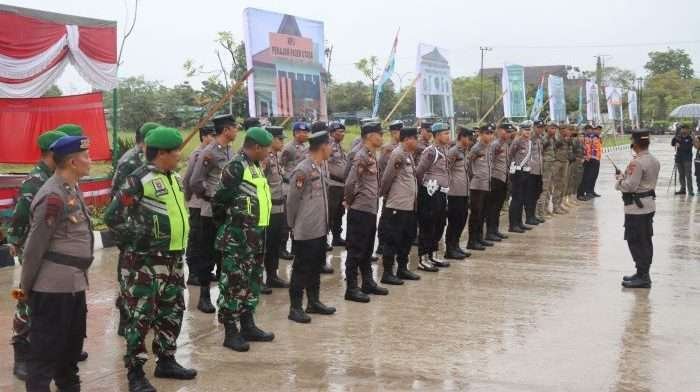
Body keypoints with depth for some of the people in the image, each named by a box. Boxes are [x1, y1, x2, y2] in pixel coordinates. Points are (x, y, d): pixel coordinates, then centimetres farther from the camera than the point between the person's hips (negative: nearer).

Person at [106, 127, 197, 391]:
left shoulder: (176, 178, 10)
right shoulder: (138, 181, -16)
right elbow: (112, 216, -16)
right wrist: (137, 237, -13)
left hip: (173, 258, 9)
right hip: (145, 261, -8)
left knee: (172, 312, 16)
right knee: (140, 316, -3)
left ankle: (166, 361, 30)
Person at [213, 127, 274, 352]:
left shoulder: (255, 166, 14)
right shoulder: (236, 167, -15)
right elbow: (221, 199, -17)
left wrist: (259, 231, 17)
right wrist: (228, 219, -6)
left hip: (255, 235, 10)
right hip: (238, 237, -10)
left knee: (253, 281, 16)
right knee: (234, 283, -3)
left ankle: (248, 325, 26)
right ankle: (230, 332, 4)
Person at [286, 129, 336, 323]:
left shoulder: (320, 168, 10)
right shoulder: (302, 170, -17)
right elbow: (292, 201, -11)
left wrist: (324, 223, 12)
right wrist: (294, 225, -2)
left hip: (320, 229, 9)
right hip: (305, 232, -8)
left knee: (316, 267, 17)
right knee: (301, 270, 0)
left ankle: (314, 302, 29)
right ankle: (295, 308, 10)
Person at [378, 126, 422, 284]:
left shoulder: (409, 155, 14)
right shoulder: (397, 154, -15)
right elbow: (387, 177, -14)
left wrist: (414, 200, 10)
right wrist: (384, 194, -2)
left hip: (409, 205, 9)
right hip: (397, 205, -9)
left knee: (407, 238, 16)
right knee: (392, 240, -2)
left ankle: (402, 269, 27)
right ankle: (387, 273, 5)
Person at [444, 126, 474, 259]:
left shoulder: (464, 152, 16)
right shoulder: (453, 151, -11)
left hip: (464, 192, 8)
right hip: (455, 193, -8)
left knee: (462, 220, 12)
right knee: (454, 221, -2)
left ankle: (455, 246, 23)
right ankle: (449, 250, 7)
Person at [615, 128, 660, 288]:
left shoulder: (637, 163, -22)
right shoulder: (654, 161, 8)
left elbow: (630, 186, -24)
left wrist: (619, 180, -4)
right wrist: (625, 176, 12)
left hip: (636, 207, -10)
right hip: (649, 204, 10)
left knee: (635, 241, -3)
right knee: (646, 240, 15)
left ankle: (642, 276, -1)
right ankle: (643, 274, 23)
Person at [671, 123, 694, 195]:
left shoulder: (690, 138, -3)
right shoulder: (678, 137, 10)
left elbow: (688, 147, -14)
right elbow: (672, 143, 2)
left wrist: (679, 146, -12)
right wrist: (675, 137, -12)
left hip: (687, 159, -4)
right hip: (679, 159, 4)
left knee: (688, 175, -8)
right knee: (681, 175, 8)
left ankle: (690, 190, -7)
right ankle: (683, 189, 16)